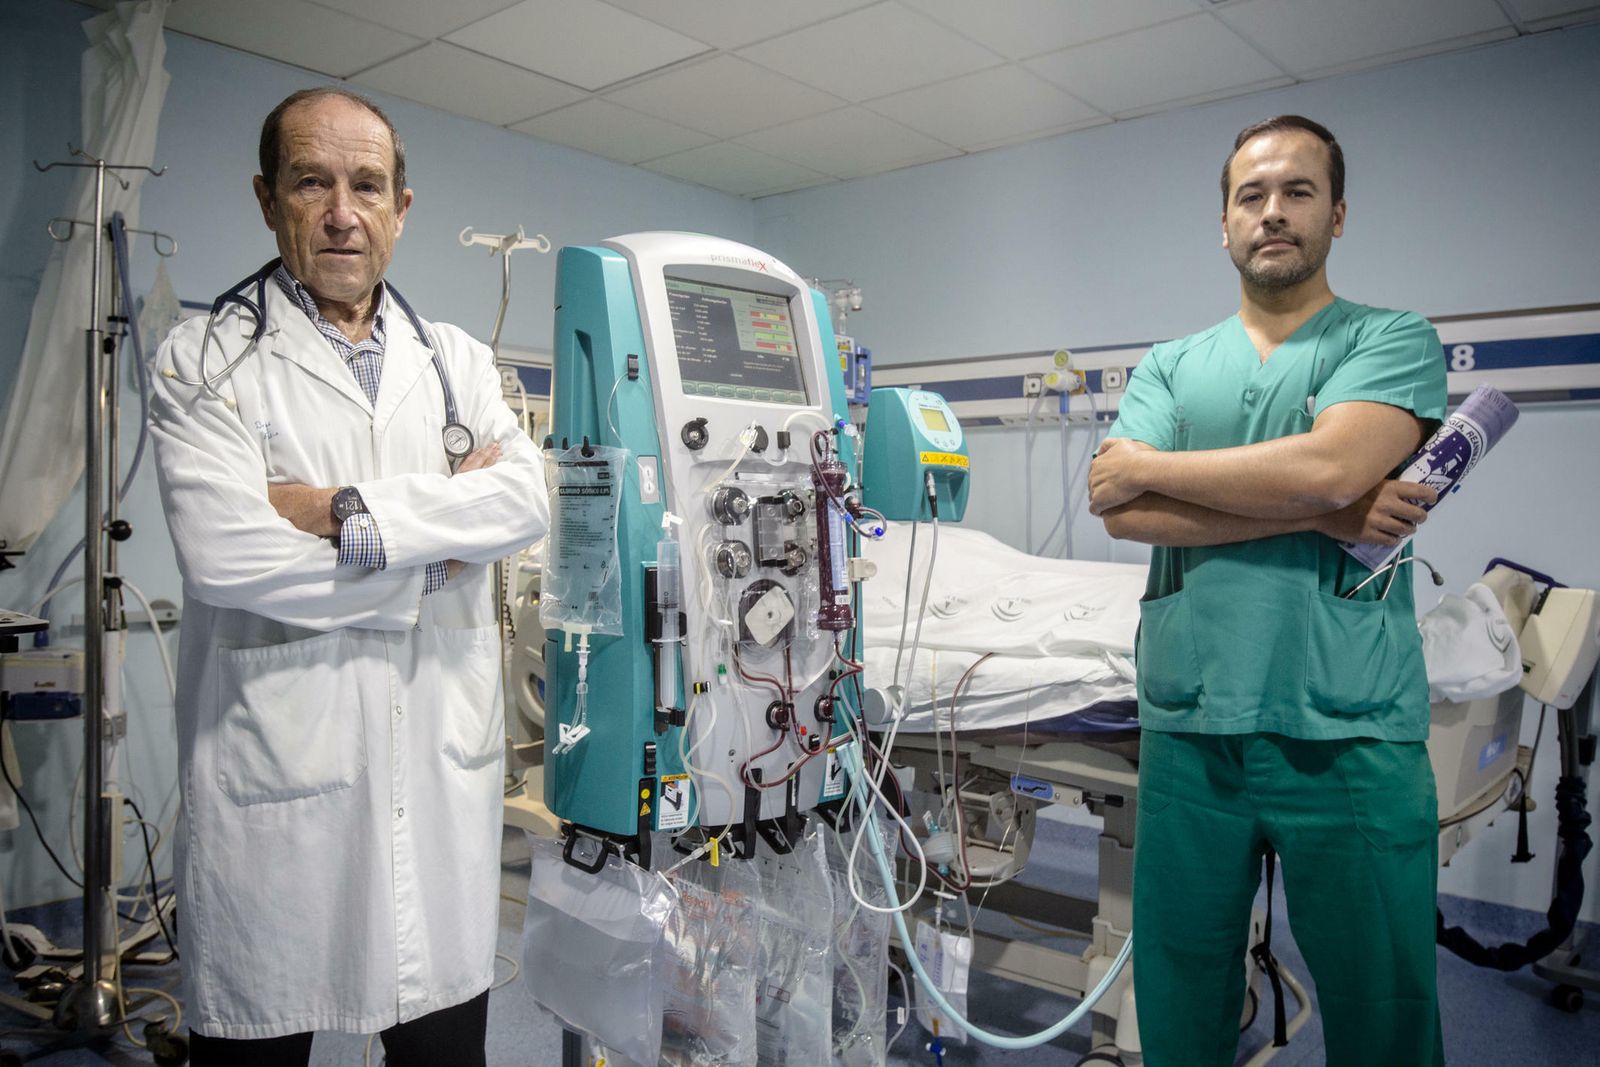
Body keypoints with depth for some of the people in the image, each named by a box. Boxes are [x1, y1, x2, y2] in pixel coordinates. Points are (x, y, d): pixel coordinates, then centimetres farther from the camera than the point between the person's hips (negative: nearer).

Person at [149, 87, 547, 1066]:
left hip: (444, 765, 3)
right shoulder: (204, 362, 1)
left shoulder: (458, 361, 12)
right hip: (276, 767, -3)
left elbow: (525, 499, -5)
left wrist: (349, 510, -14)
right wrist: (440, 535, -8)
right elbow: (224, 555, -15)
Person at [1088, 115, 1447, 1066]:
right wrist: (1321, 513, -12)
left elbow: (1326, 464, -17)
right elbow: (1124, 515, -4)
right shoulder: (1170, 367, 13)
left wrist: (1144, 465, -5)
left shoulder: (1394, 341, 4)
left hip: (1350, 737, -2)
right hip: (1188, 732, 3)